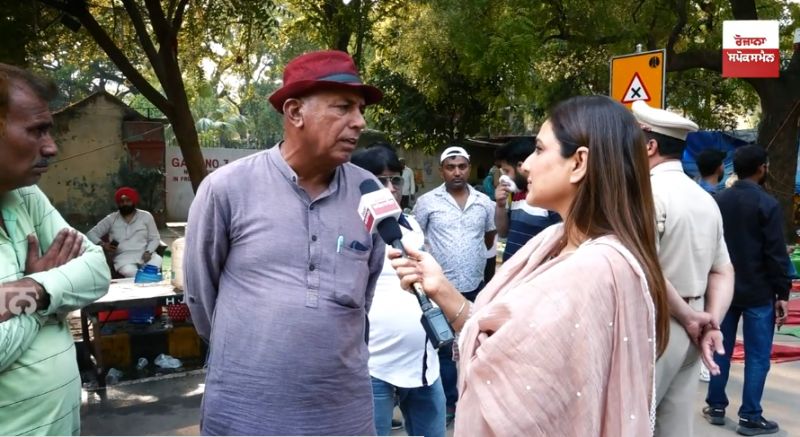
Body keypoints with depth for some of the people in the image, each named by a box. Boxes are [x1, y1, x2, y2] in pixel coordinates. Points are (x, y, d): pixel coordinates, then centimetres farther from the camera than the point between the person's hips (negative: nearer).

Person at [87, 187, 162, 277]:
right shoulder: (111, 219, 12)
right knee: (129, 272, -37)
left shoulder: (146, 216, 13)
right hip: (123, 257, -1)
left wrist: (148, 252, -8)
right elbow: (91, 234, 12)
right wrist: (102, 244, -8)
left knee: (156, 263, -35)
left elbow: (155, 238, 12)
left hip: (144, 254, 1)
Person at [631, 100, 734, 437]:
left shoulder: (648, 193, -14)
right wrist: (711, 324, 2)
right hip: (689, 331, 8)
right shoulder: (705, 199, 12)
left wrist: (691, 320, -12)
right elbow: (723, 272, 12)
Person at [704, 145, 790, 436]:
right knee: (757, 356, 2)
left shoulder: (718, 201, 4)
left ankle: (716, 407, 19)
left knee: (721, 350, 12)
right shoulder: (767, 204, -12)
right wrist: (782, 293, -7)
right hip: (758, 293, -5)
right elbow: (776, 254, -13)